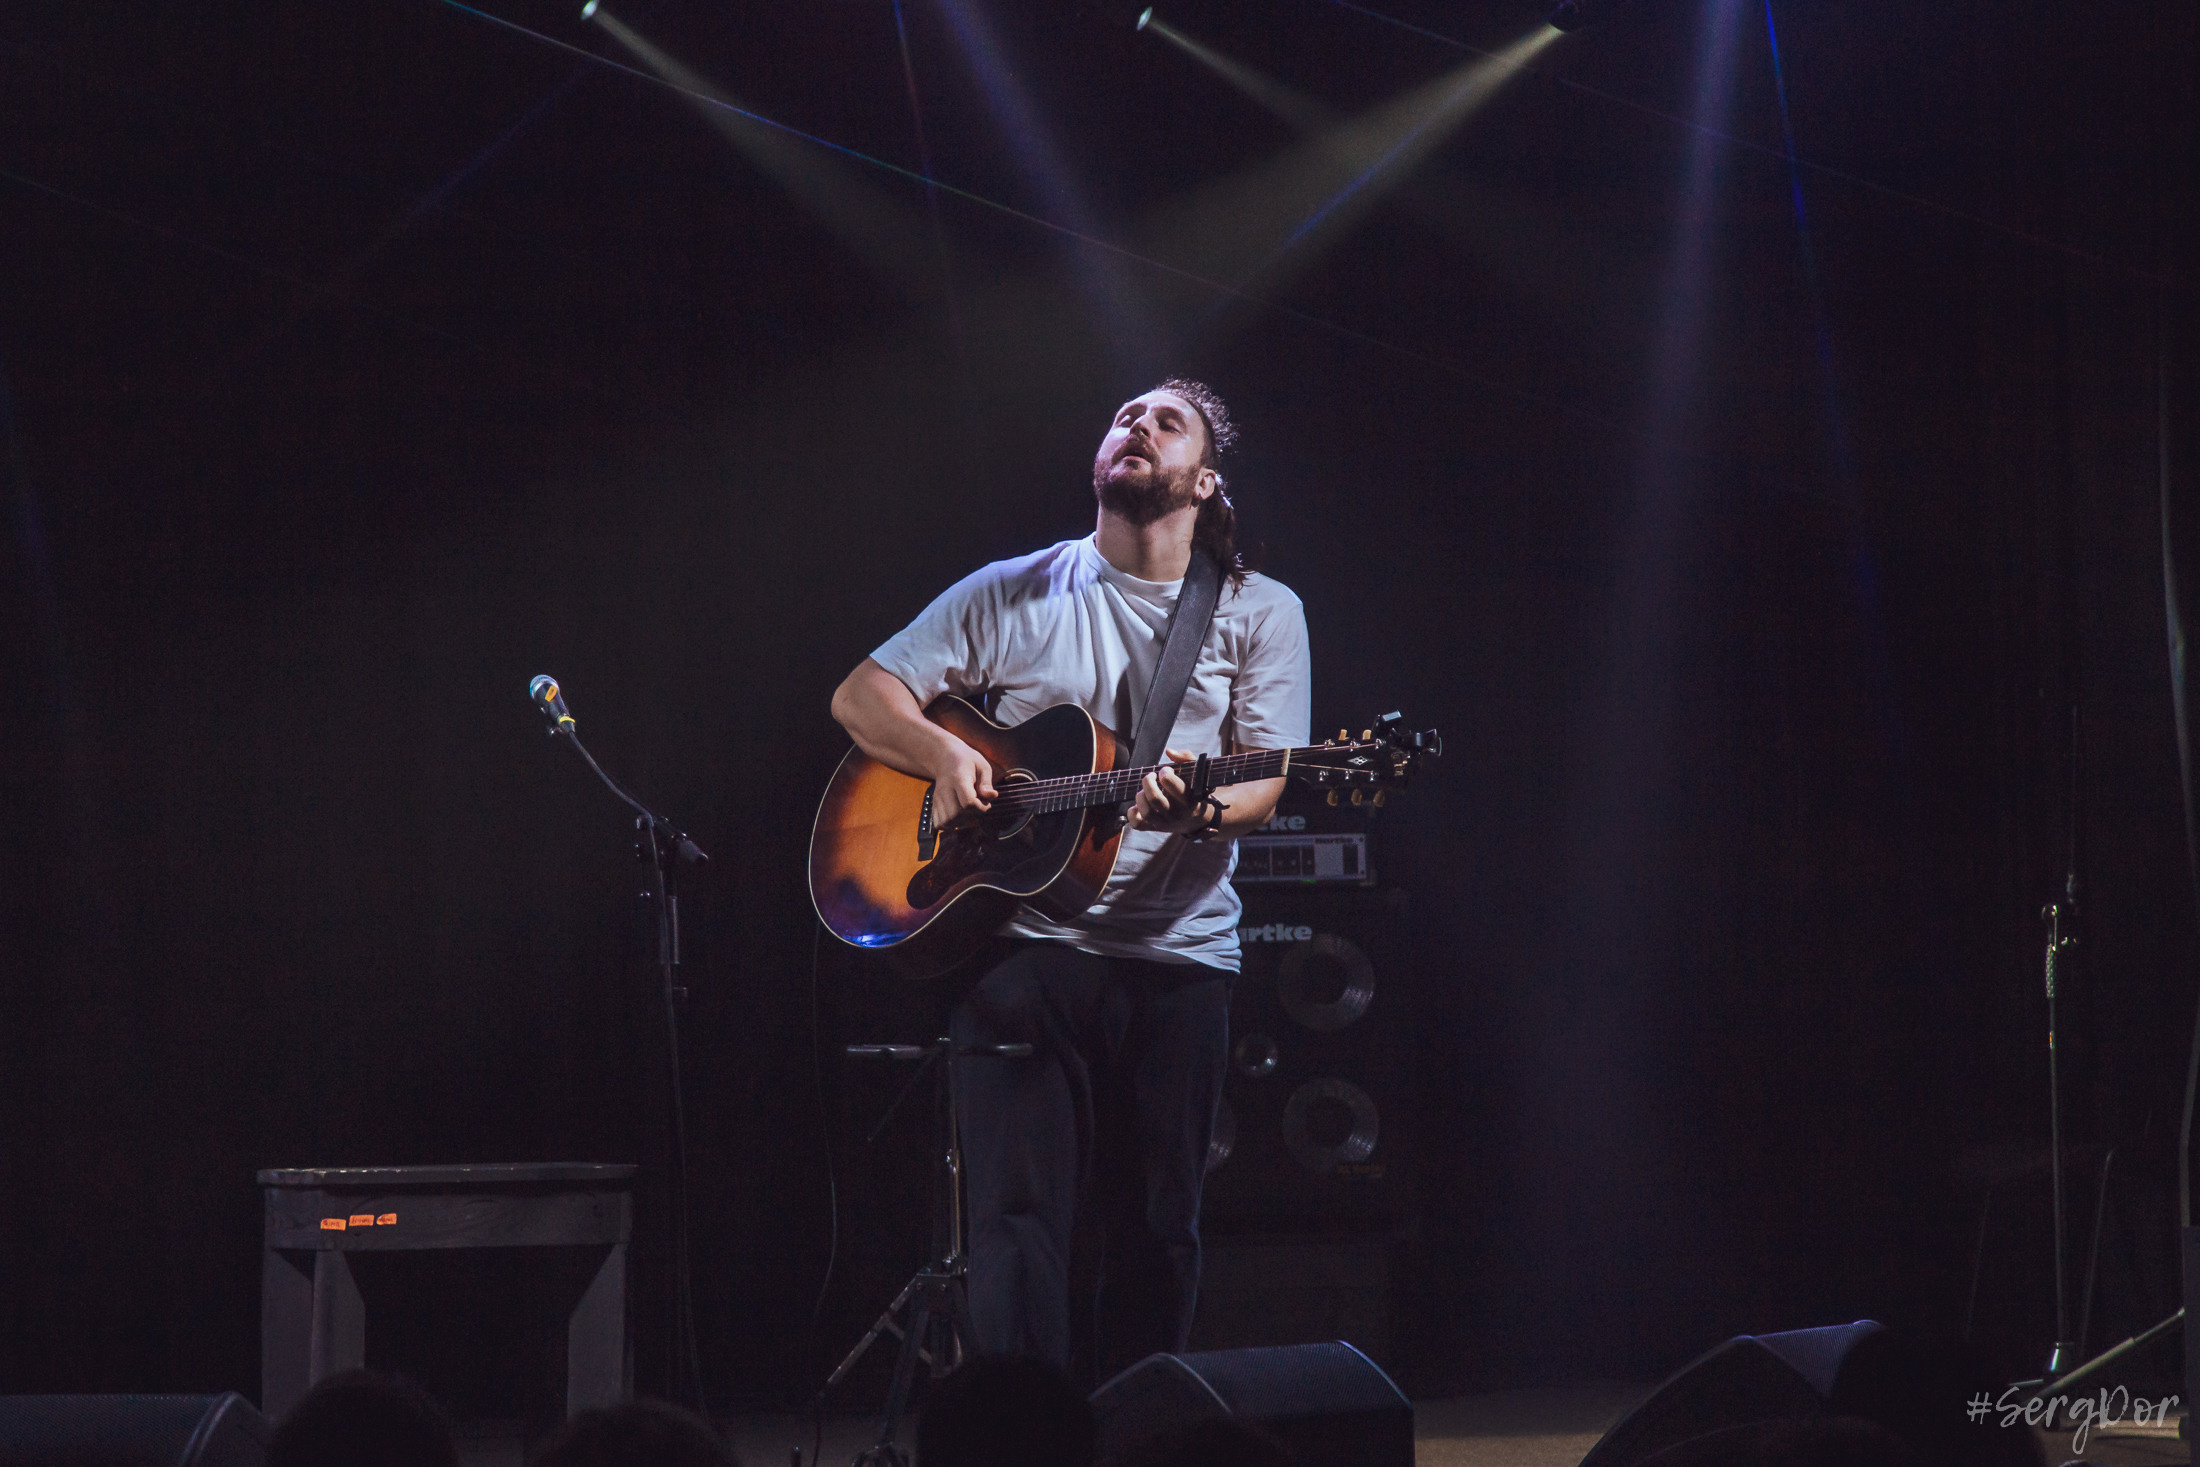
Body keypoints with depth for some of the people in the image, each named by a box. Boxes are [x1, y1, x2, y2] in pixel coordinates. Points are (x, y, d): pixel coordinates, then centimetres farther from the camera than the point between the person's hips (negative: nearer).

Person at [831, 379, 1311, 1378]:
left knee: (1159, 1229, 3)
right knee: (1018, 1213, -7)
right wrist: (942, 755, -9)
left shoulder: (1259, 615, 8)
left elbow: (1262, 786, -1)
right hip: (1024, 943, -1)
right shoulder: (1012, 595, 9)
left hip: (1178, 950, 1)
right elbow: (862, 696, 11)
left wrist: (1196, 808, -24)